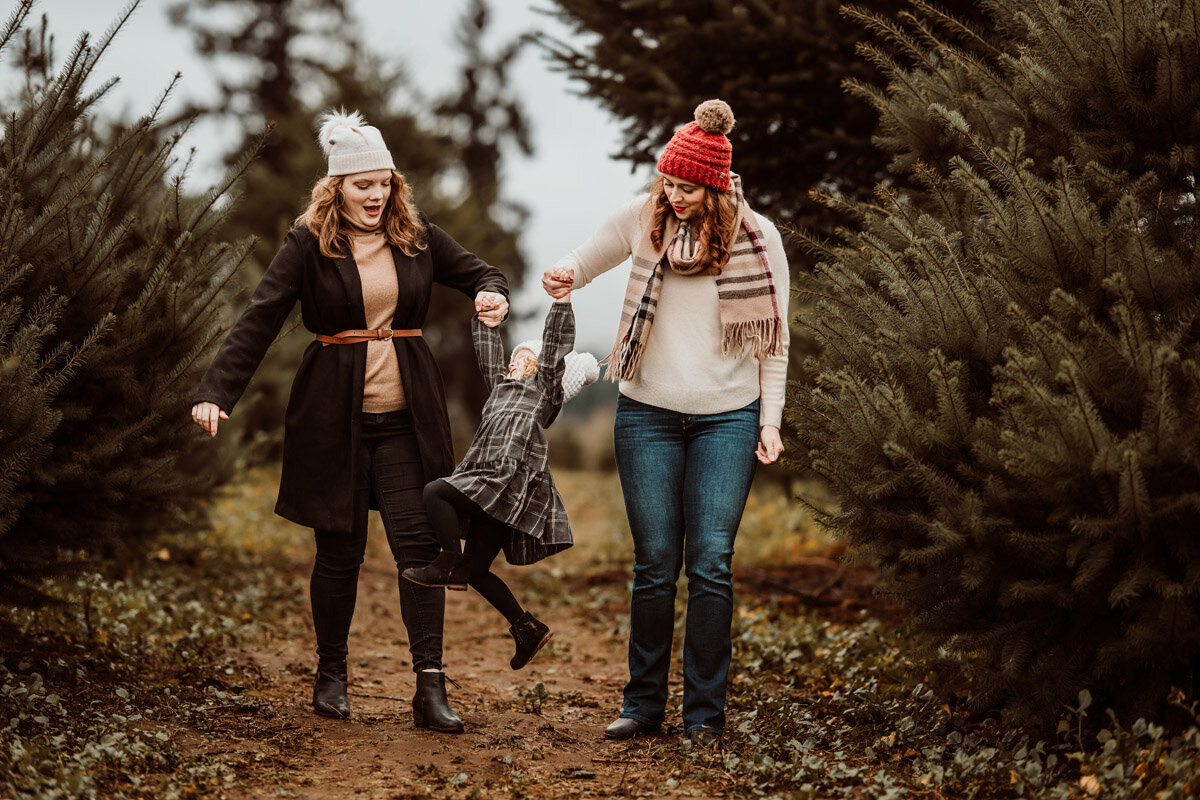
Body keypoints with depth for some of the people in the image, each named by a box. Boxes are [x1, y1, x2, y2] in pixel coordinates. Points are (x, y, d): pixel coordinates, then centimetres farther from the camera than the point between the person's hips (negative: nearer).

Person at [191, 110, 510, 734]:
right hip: (335, 415, -2)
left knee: (419, 542, -6)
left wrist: (494, 296, -6)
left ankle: (430, 689, -5)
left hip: (405, 414, 2)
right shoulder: (308, 244, -3)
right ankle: (331, 676, 24)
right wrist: (216, 392, -19)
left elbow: (481, 274, 19)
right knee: (339, 550, 6)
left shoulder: (417, 237, 7)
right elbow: (259, 320, -9)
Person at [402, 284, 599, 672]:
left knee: (434, 493, -22)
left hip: (511, 479, -8)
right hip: (492, 490, 8)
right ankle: (527, 628, 14)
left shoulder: (545, 385, 9)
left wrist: (562, 299, -9)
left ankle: (451, 564, -13)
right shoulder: (500, 386, 28)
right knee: (477, 571, 7)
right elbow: (486, 345, 30)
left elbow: (555, 343, -1)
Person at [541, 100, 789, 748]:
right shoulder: (642, 217, 1)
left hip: (727, 416, -1)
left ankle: (705, 713, 5)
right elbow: (588, 258, 19)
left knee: (711, 564, -5)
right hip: (647, 412, 1)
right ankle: (643, 703, 13)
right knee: (655, 564, 1)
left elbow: (772, 338, 3)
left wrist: (770, 421, -1)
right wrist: (566, 276, -4)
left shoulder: (757, 236, -2)